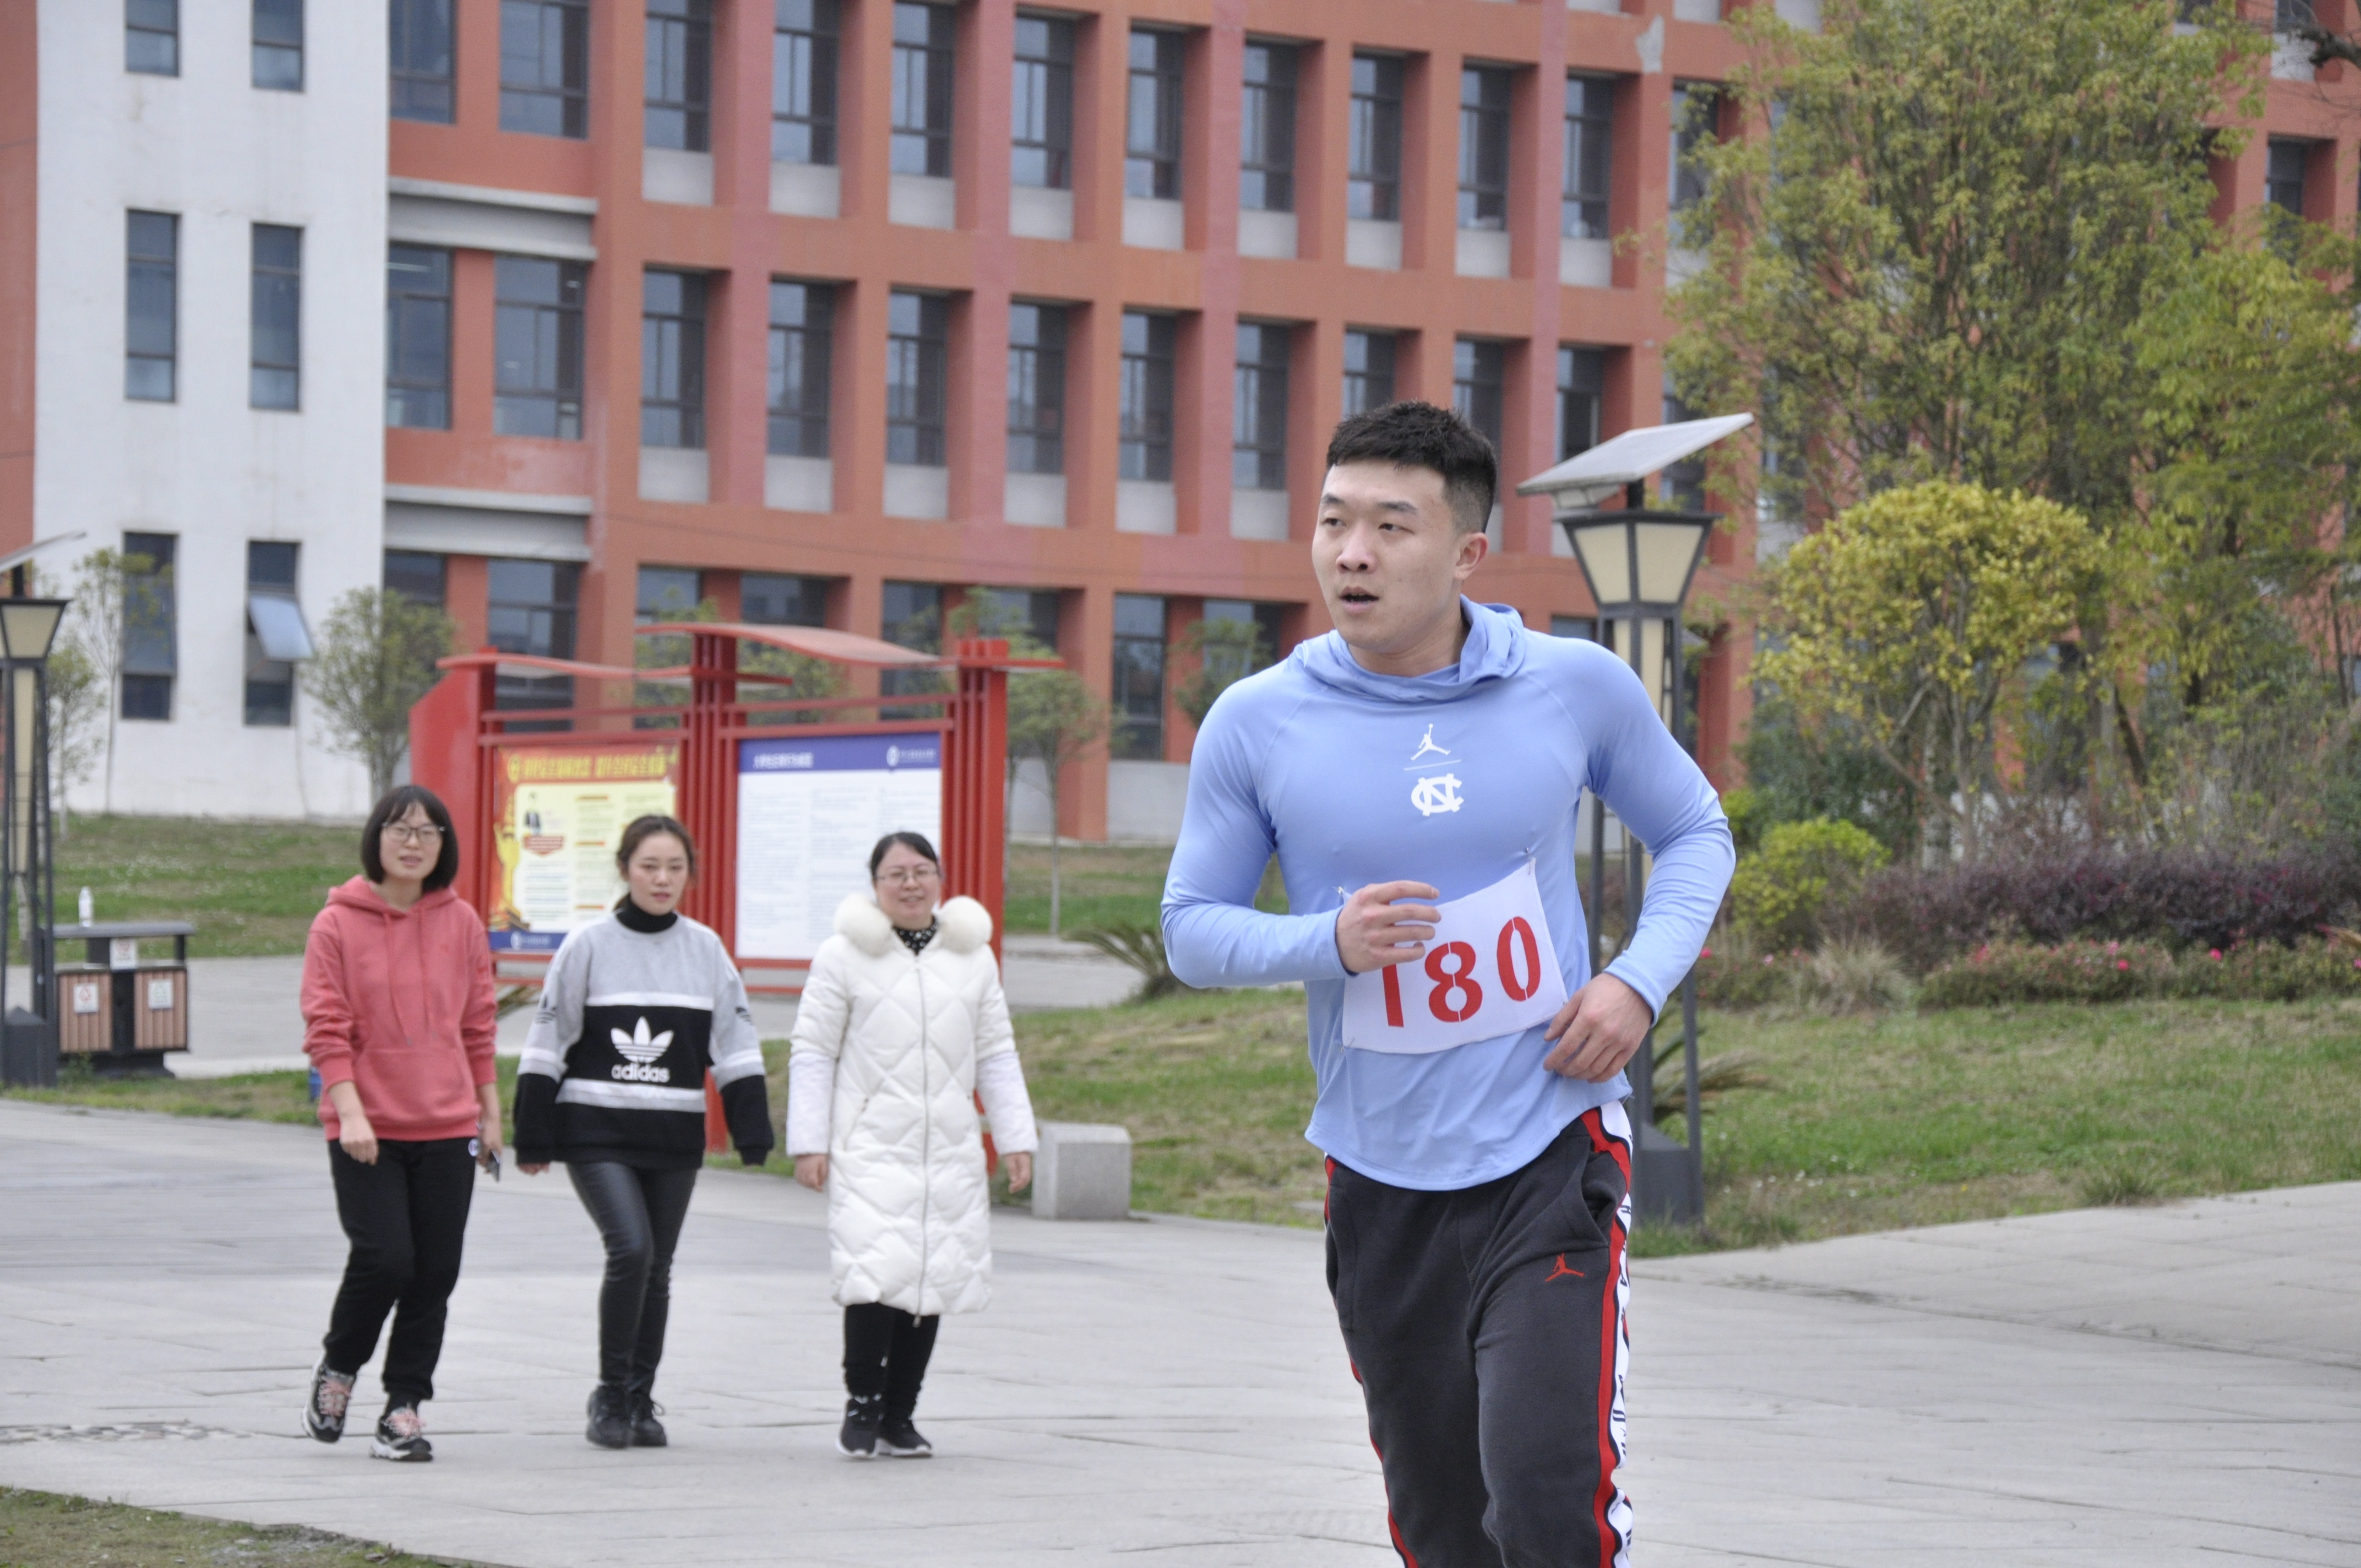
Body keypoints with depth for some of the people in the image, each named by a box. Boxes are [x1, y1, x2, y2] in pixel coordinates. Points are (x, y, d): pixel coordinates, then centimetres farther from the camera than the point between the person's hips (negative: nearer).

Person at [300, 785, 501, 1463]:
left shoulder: (461, 924, 7)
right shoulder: (339, 925, -3)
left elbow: (478, 1025, 13)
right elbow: (326, 1028, -6)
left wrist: (490, 1113, 13)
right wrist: (349, 1111, -16)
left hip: (447, 1129, 3)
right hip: (367, 1131, -3)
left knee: (435, 1272, 1)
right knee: (384, 1259, -13)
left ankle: (404, 1408, 11)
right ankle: (338, 1367, 15)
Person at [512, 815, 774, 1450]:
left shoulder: (705, 950, 7)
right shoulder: (588, 946, -1)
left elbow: (735, 1045, 8)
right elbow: (547, 1045, 1)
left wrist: (754, 1135, 1)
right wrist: (533, 1140, -2)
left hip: (674, 1137, 3)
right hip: (596, 1134, -3)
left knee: (657, 1268, 7)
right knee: (631, 1249, -18)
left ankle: (640, 1400, 19)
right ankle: (611, 1394, -4)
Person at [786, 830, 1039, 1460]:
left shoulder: (973, 957, 12)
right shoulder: (844, 956, 1)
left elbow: (997, 1054, 16)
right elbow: (812, 1053, 2)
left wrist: (1015, 1139, 9)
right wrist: (808, 1142, -4)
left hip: (951, 1153, 4)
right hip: (870, 1148, -4)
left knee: (934, 1283, 2)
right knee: (875, 1277, -19)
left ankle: (899, 1416, 12)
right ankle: (862, 1406, -5)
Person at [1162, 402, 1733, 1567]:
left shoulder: (1576, 688, -3)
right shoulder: (1258, 725, -4)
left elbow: (1694, 831, 13)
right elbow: (1192, 926, 4)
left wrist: (1642, 979, -5)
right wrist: (1331, 942, -17)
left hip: (1551, 1153, -2)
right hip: (1380, 1175, 2)